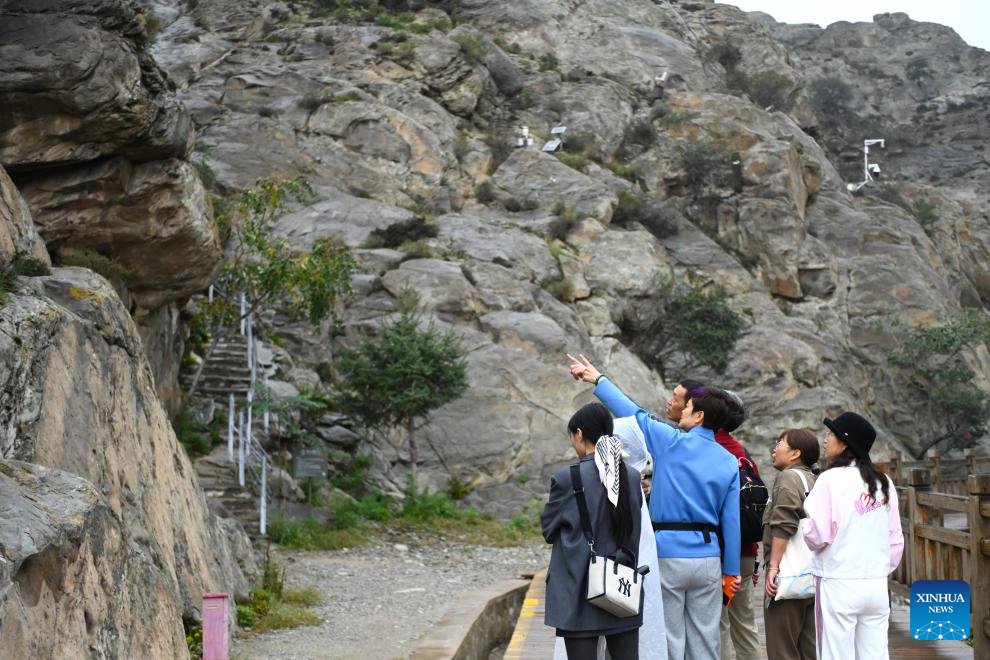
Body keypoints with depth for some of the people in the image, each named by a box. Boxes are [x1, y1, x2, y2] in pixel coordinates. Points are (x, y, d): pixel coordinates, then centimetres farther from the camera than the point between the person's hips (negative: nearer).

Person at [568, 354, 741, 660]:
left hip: (668, 556, -4)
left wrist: (597, 379, 15)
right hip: (708, 558, 4)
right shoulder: (729, 462, 5)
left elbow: (633, 413, 3)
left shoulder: (672, 443, -7)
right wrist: (731, 571, 10)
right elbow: (731, 521, 4)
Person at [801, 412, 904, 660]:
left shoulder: (831, 479, -8)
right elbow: (895, 538, 10)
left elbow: (817, 535, -12)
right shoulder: (884, 483, 9)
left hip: (839, 585, -5)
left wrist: (804, 522, 7)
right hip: (877, 585, 5)